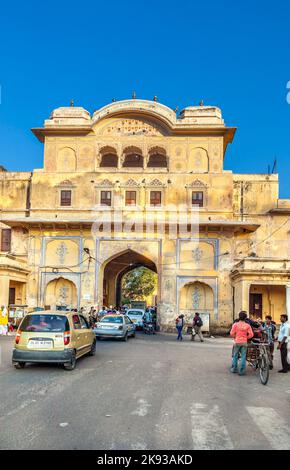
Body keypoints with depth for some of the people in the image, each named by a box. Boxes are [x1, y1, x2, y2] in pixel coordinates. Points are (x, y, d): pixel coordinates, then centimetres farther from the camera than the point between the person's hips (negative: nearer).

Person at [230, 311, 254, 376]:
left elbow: (232, 333, -5)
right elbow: (251, 334, -3)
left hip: (237, 342, 0)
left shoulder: (235, 324, -5)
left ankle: (234, 369, 19)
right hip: (244, 342, 0)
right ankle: (242, 371, 4)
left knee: (235, 356, 12)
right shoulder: (247, 325, -2)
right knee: (243, 357, 4)